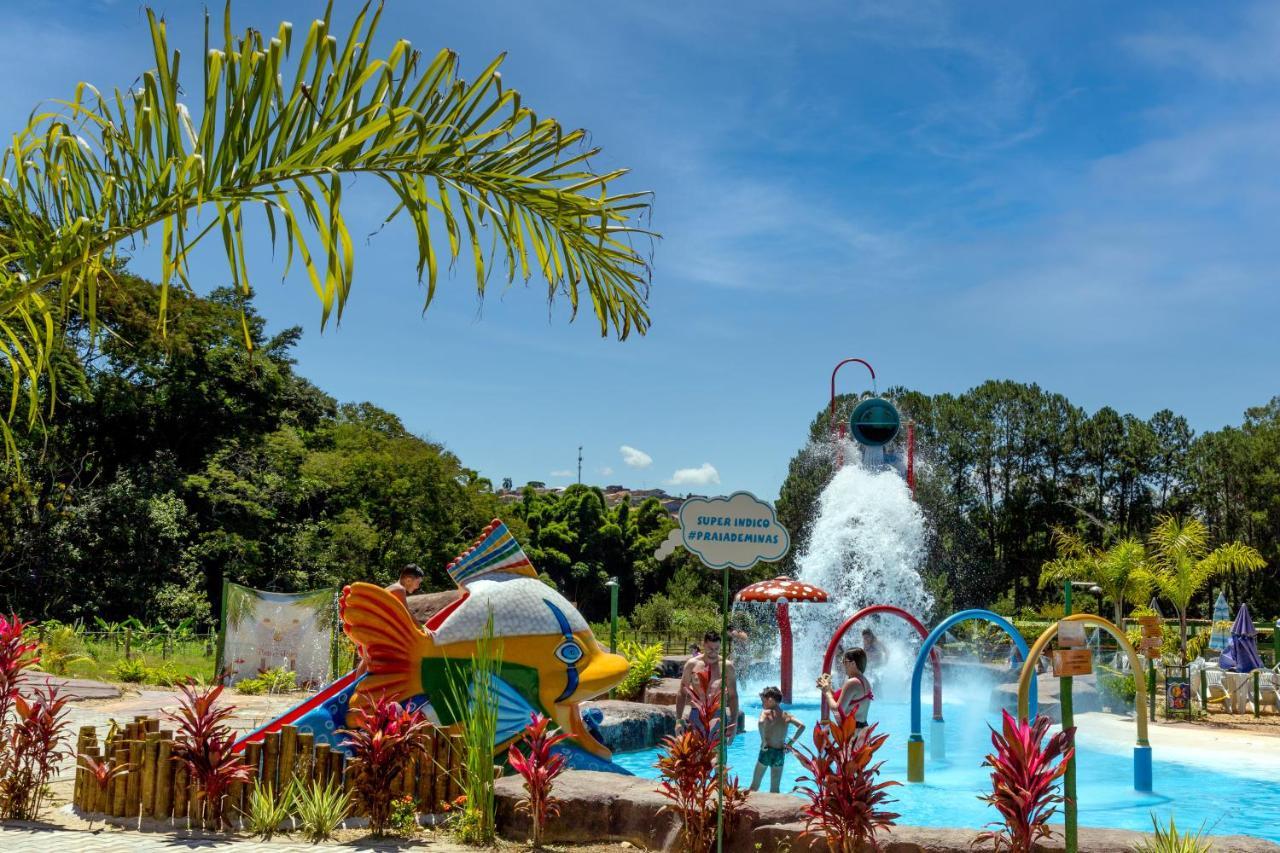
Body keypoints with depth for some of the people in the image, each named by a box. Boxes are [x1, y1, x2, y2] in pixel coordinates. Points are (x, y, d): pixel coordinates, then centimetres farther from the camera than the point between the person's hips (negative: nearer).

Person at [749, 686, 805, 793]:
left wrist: (763, 741, -19)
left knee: (755, 785, 9)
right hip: (780, 753, 4)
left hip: (767, 751, -4)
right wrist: (791, 742, -1)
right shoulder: (787, 716, 6)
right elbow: (801, 726, -5)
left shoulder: (766, 713, -7)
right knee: (775, 788, 12)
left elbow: (761, 722, -29)